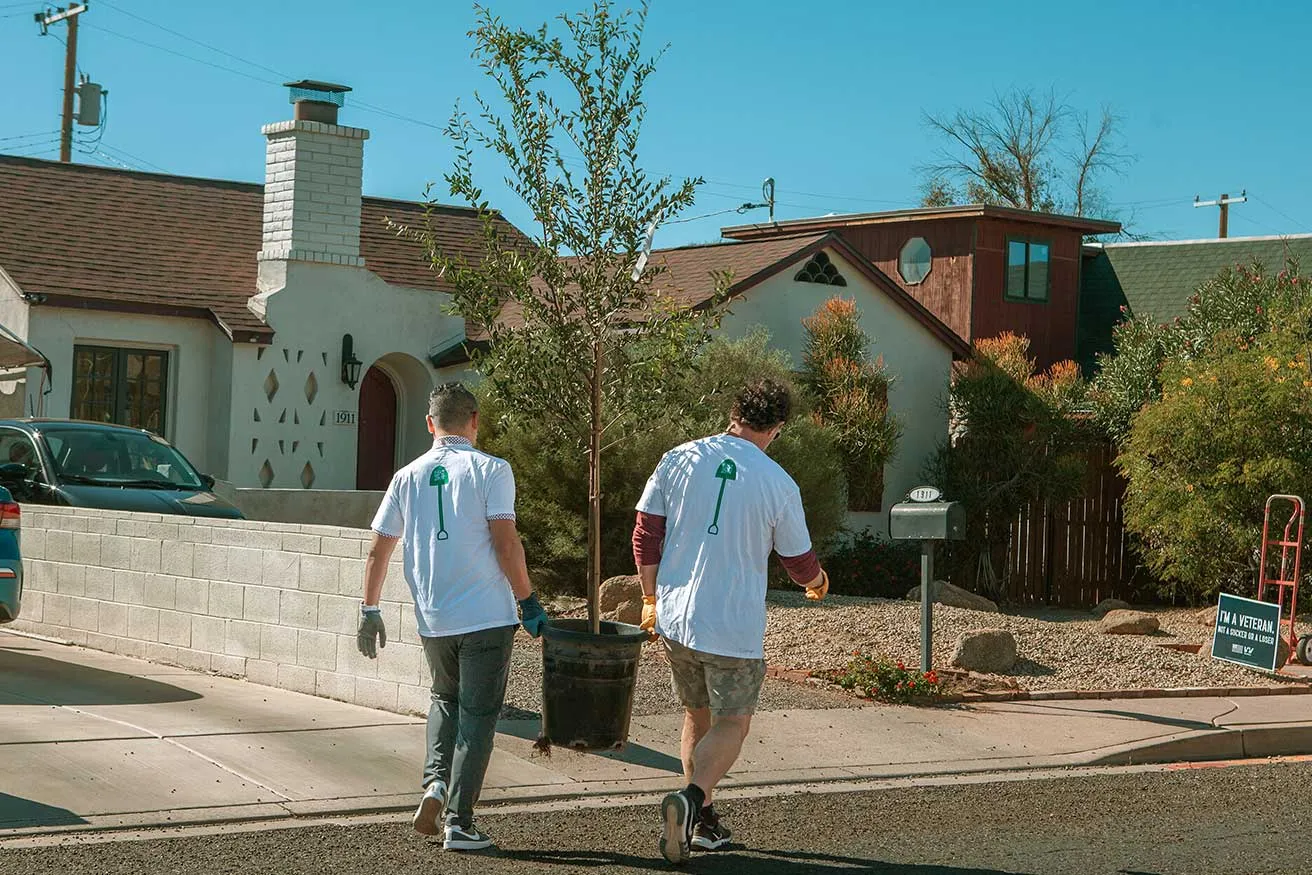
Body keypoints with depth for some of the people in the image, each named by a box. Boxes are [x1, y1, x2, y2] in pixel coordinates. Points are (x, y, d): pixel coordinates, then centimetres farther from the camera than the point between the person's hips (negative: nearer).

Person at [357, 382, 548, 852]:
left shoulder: (408, 477, 8)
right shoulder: (490, 470, -5)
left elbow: (378, 550, 9)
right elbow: (505, 540, -13)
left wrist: (369, 611, 17)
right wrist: (528, 600, -6)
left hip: (432, 619, 4)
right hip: (486, 617, -4)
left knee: (445, 700, 25)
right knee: (477, 715, 4)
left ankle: (435, 783, 5)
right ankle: (459, 824, 3)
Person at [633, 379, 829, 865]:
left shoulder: (678, 460, 0)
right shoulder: (778, 484, -7)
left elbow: (645, 536, 2)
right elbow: (800, 564, 5)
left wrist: (650, 598, 14)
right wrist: (818, 583, 28)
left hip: (674, 618, 4)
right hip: (735, 625, -4)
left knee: (697, 716, 20)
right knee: (731, 725, 6)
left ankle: (702, 823, 23)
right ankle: (691, 799, -19)